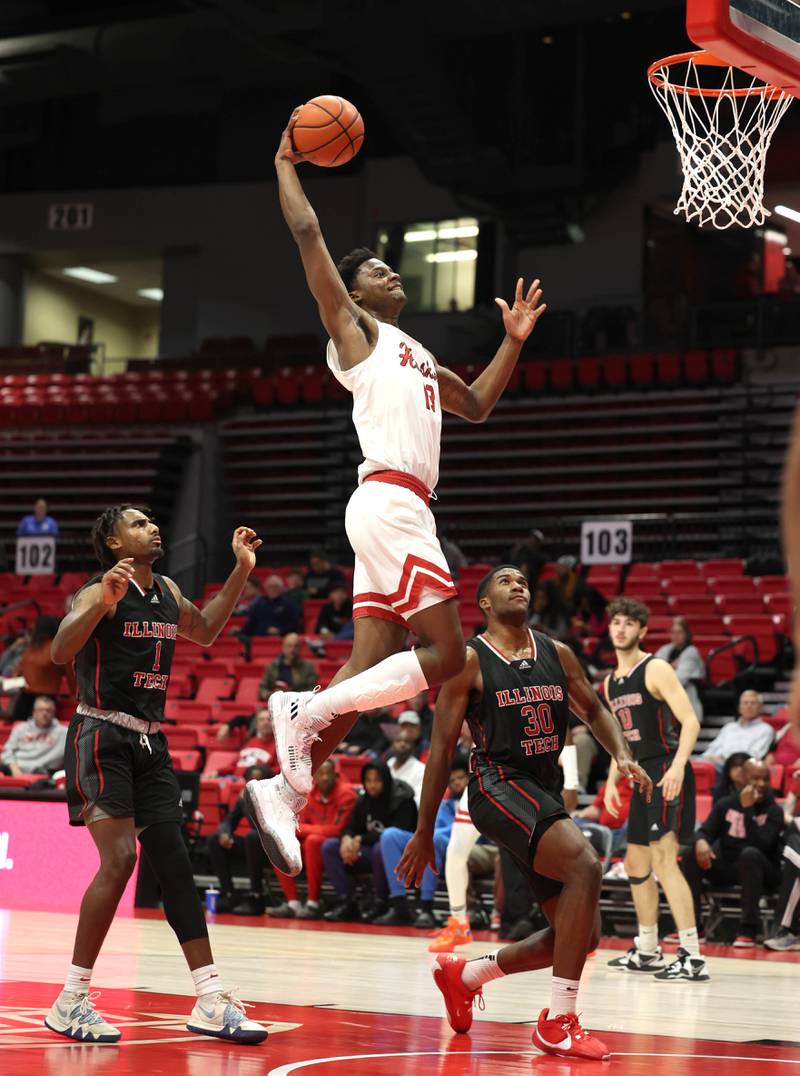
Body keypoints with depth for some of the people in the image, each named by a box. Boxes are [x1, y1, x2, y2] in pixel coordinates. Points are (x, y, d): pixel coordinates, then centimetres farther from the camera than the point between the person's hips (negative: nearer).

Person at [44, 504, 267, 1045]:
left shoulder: (168, 592, 12)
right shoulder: (101, 592, -11)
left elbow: (205, 632, 31)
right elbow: (61, 651, -27)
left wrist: (241, 571, 21)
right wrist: (102, 602, -45)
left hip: (151, 742, 8)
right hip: (103, 737, -8)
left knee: (175, 864, 5)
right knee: (119, 859, -18)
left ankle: (212, 1002, 7)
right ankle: (72, 1001, -11)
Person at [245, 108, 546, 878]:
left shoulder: (414, 356, 29)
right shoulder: (354, 329, 4)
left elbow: (476, 405, 40)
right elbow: (308, 236, -4)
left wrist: (513, 342, 31)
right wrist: (285, 165, 6)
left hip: (398, 510, 9)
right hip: (389, 502, -9)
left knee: (372, 663, 1)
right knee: (444, 654, -13)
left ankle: (286, 790, -4)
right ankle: (306, 709, -14)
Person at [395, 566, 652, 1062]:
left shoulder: (558, 654, 12)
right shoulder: (470, 660, -4)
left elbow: (594, 711, 23)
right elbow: (442, 747, -2)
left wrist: (623, 754, 0)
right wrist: (424, 832, -2)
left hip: (547, 794, 7)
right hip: (499, 786, -7)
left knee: (583, 934, 6)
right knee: (585, 864, -31)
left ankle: (463, 974, 27)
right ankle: (559, 1021, -26)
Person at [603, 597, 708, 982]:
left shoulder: (655, 669, -9)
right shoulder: (611, 682, 16)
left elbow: (690, 722, -17)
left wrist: (678, 765, -30)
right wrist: (612, 781, 16)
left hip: (667, 772, -9)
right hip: (642, 775, 9)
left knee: (663, 858, -19)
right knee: (636, 863, 16)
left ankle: (692, 957, -22)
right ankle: (646, 951, 30)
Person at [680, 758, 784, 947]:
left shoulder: (773, 811, -6)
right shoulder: (726, 804, 5)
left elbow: (760, 844, -20)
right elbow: (705, 831, -3)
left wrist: (748, 808, -23)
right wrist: (701, 841, -27)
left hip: (758, 872, -3)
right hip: (726, 867, 3)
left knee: (751, 853, -36)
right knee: (691, 853, -20)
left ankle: (748, 930, -34)